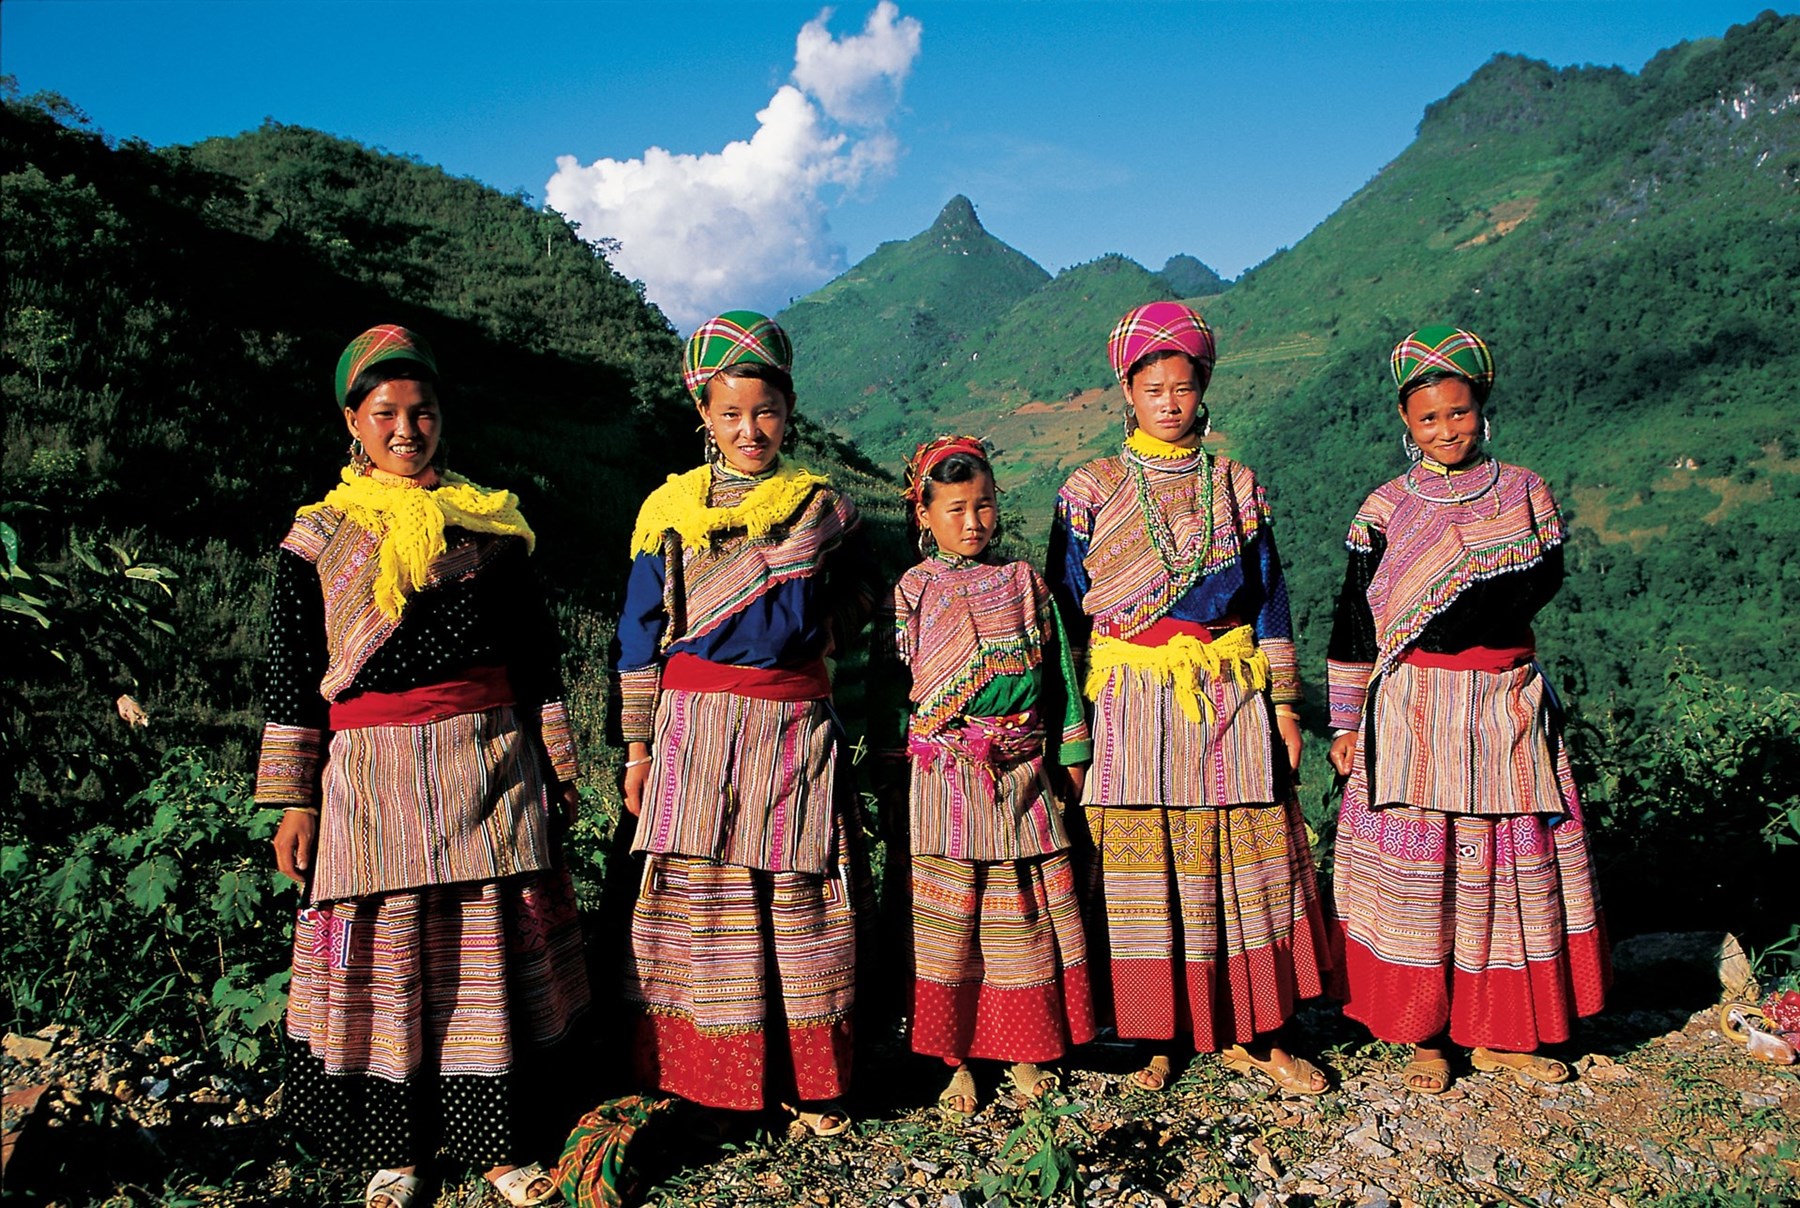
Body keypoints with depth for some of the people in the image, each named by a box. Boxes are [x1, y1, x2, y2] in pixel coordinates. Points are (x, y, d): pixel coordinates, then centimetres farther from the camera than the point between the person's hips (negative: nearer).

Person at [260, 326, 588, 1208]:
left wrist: (555, 765, 9)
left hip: (489, 758, 1)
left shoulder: (487, 523, 8)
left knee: (493, 943, 3)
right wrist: (294, 802, 0)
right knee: (387, 953, 4)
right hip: (371, 772, -1)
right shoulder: (319, 537, 4)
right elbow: (292, 671, 4)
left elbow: (536, 653, 11)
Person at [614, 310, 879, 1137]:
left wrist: (817, 638, 1)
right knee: (697, 889, 0)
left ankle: (807, 1084, 13)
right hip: (693, 726, 0)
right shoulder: (670, 507, 5)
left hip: (793, 725, 1)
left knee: (799, 890, 2)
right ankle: (693, 1077, 14)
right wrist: (638, 745, 3)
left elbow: (861, 599, 20)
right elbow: (640, 632, 6)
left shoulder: (821, 507, 7)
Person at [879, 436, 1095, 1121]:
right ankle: (957, 1061, 15)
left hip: (1020, 782, 2)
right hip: (941, 784, -1)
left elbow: (1060, 676, 11)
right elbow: (894, 685, 3)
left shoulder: (1026, 585, 7)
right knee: (945, 916, 2)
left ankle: (1025, 1053, 23)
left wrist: (1072, 755, 10)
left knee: (1022, 916, 7)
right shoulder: (911, 591, 2)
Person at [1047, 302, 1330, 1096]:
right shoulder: (1090, 492, 3)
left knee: (1244, 862, 4)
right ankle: (1155, 1036, 16)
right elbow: (1067, 610, 3)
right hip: (1132, 702, -2)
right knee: (1140, 867, 2)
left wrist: (1284, 704, 7)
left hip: (1229, 698, 2)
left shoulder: (1236, 487, 9)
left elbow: (1268, 598, 11)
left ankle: (1246, 1034, 17)